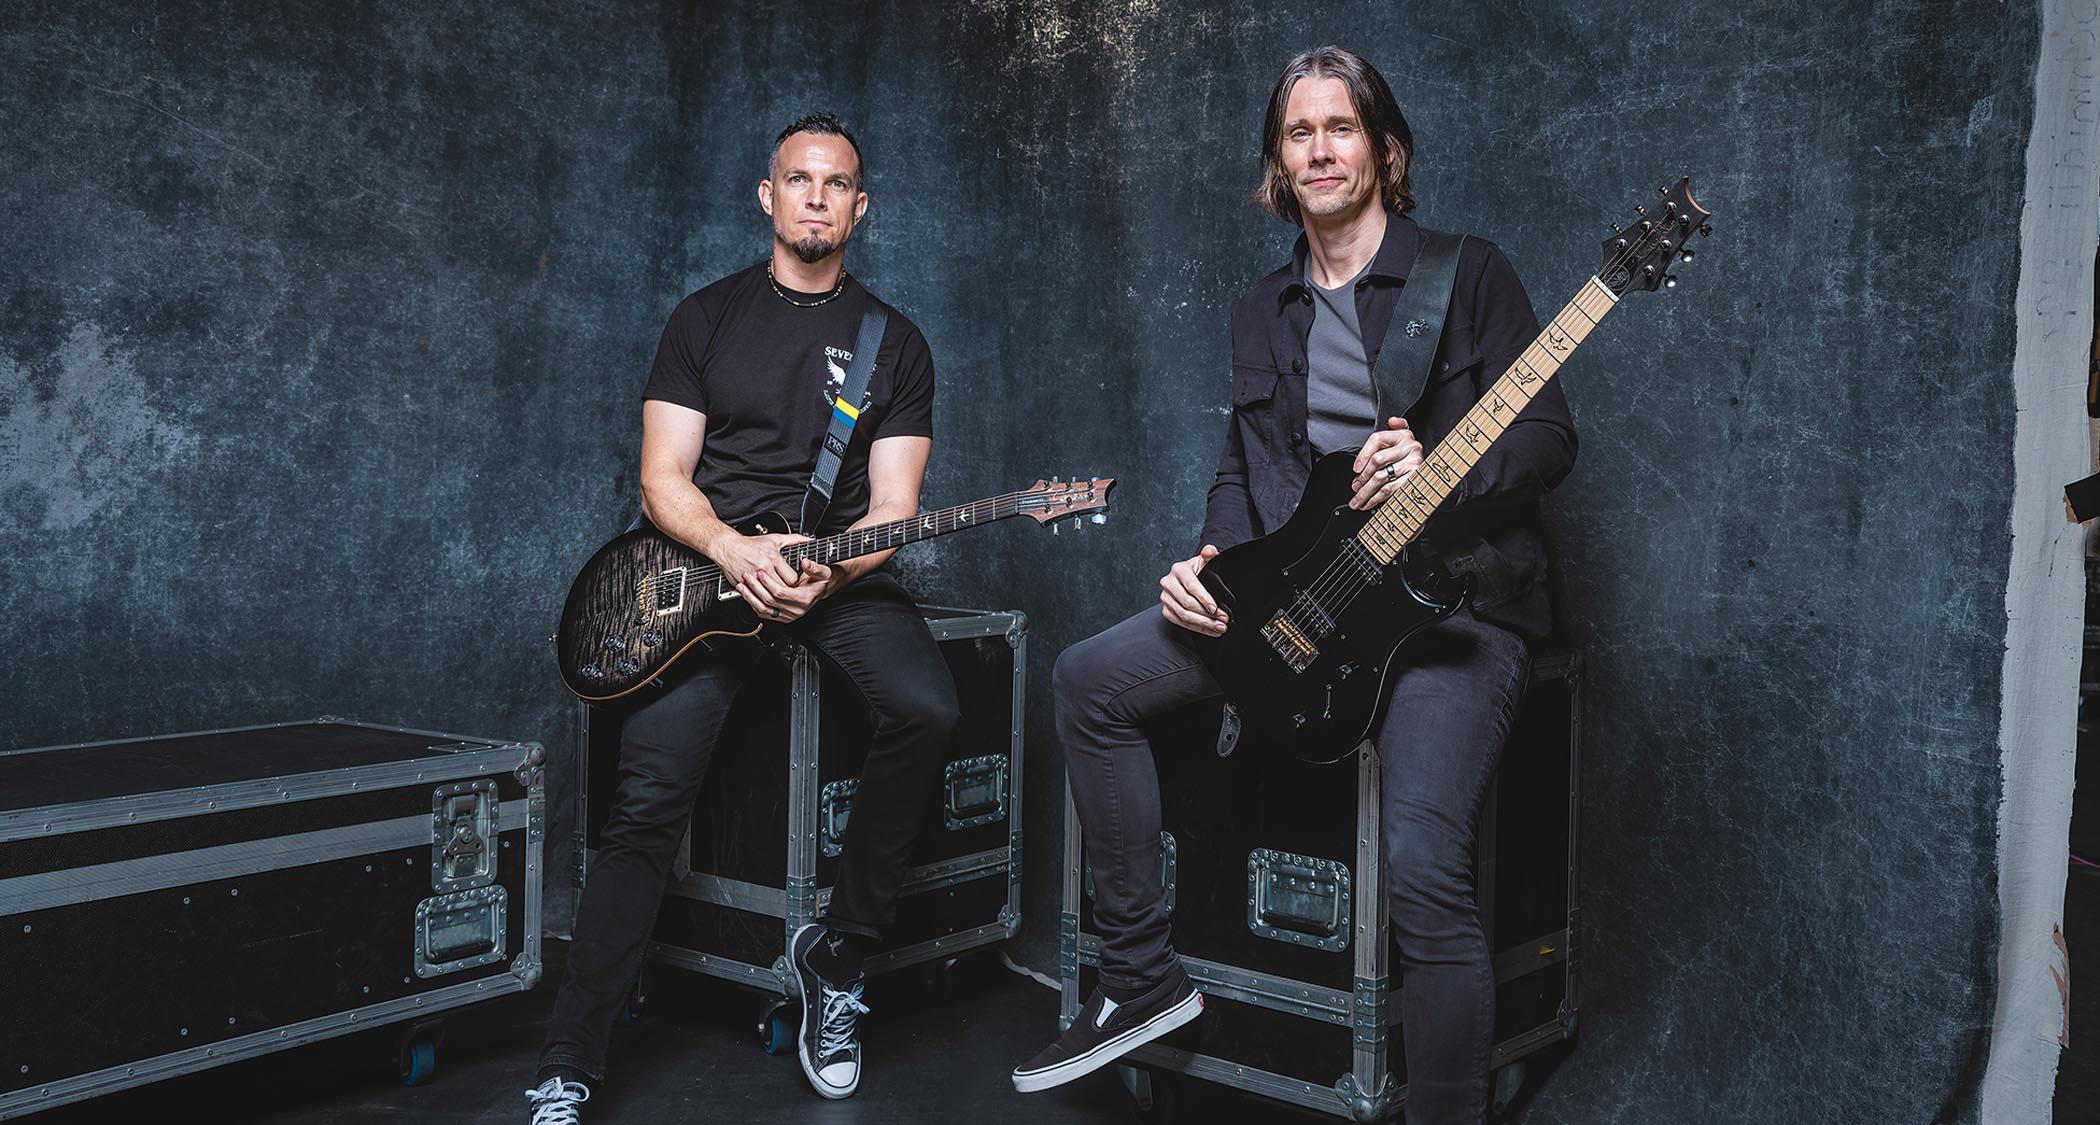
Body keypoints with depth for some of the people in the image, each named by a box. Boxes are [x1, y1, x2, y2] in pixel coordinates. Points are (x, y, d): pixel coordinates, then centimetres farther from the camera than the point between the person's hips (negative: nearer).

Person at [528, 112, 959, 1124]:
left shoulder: (895, 344, 11)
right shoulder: (705, 319, 10)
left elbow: (893, 509, 3)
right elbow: (661, 479, 3)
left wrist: (825, 572, -18)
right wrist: (732, 549, -18)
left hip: (844, 575, 1)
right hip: (705, 566, -1)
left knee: (926, 710, -29)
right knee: (649, 799, -16)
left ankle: (836, 954, -8)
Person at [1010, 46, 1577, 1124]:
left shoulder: (1468, 272, -1)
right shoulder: (1263, 310, 16)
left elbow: (1552, 437, -4)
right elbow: (1242, 465, 18)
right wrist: (1211, 561, -1)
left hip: (1450, 599, -6)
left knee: (1424, 874, -27)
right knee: (1090, 679, -5)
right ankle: (1141, 977, 5)